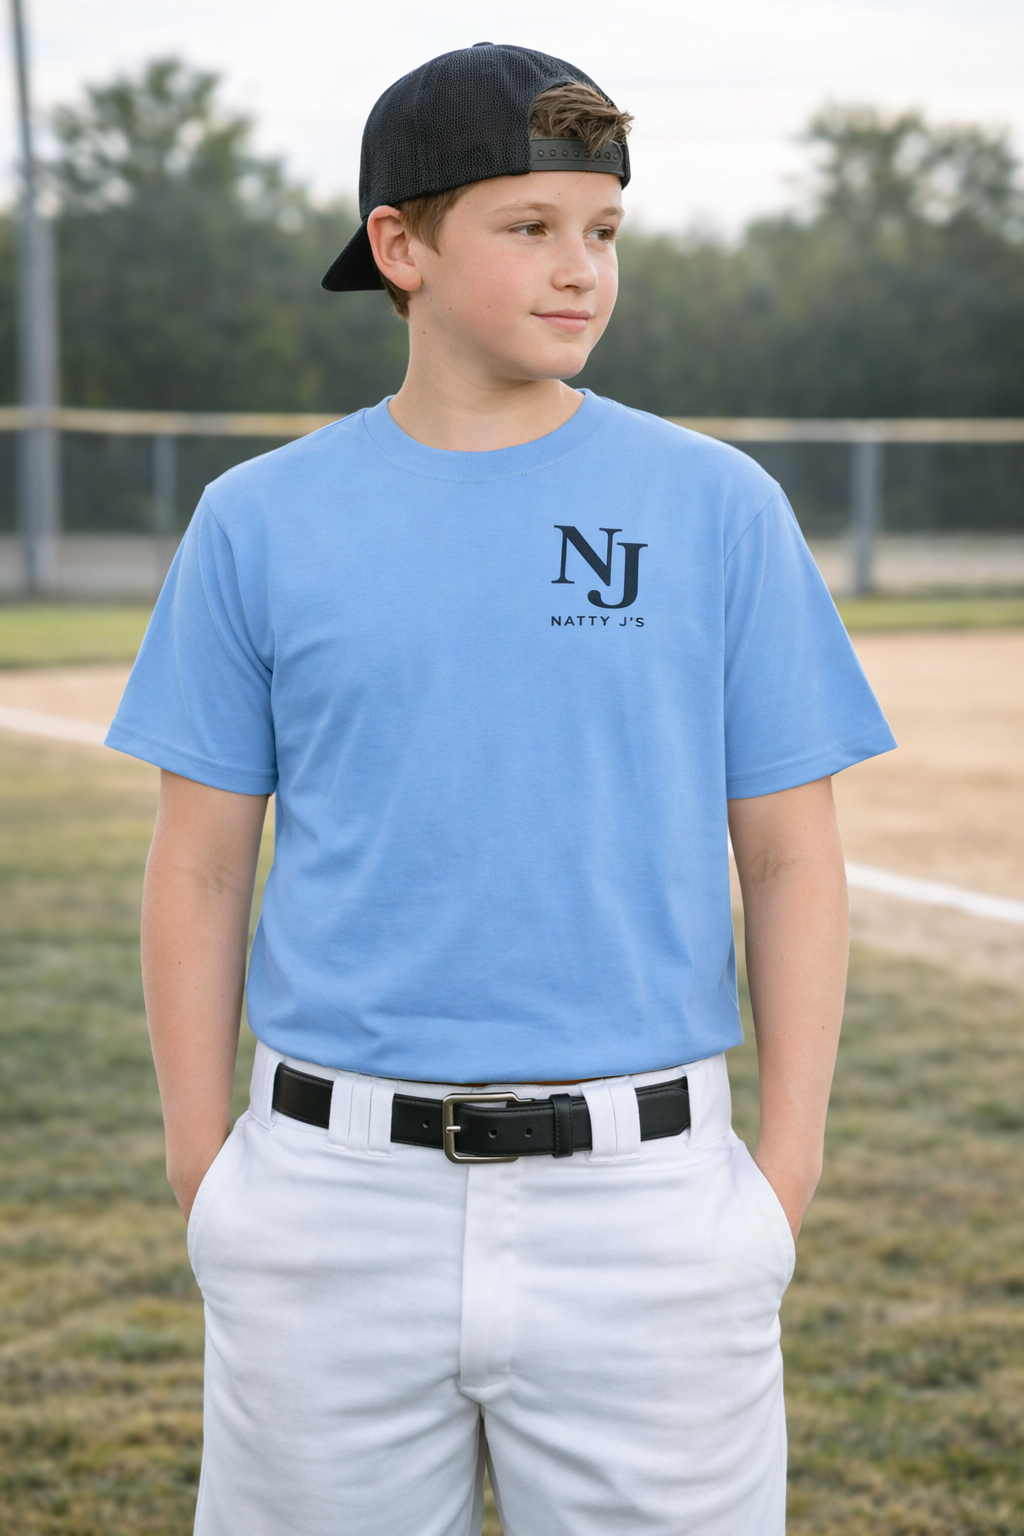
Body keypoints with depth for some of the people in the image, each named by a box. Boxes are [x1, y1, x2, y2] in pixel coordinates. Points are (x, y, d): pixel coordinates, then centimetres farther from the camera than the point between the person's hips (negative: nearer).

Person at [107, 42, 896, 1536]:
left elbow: (792, 857, 3)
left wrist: (787, 1165, -4)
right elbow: (200, 870, 6)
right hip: (341, 1203, 1)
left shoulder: (719, 509, 1)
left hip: (640, 1195, 0)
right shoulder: (260, 524, 3)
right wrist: (208, 1185, 1)